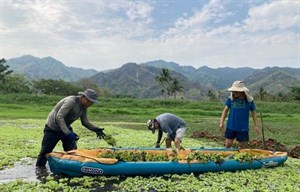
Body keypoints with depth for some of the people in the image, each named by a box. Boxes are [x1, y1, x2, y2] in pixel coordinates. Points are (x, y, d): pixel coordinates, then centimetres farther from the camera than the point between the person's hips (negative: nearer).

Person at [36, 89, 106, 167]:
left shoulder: (84, 106, -4)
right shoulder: (71, 101, -30)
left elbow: (85, 121, 1)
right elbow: (59, 117, -36)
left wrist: (95, 129, -15)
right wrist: (68, 133, -42)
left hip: (66, 128, 8)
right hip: (53, 128, -7)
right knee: (45, 151, 4)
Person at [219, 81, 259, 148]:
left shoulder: (249, 100, -5)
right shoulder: (231, 99, -4)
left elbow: (253, 113, 4)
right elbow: (225, 110, 1)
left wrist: (256, 126, 3)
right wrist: (221, 122, -6)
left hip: (243, 128, 0)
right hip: (231, 126, 1)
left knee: (242, 146, 9)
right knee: (228, 144, 4)